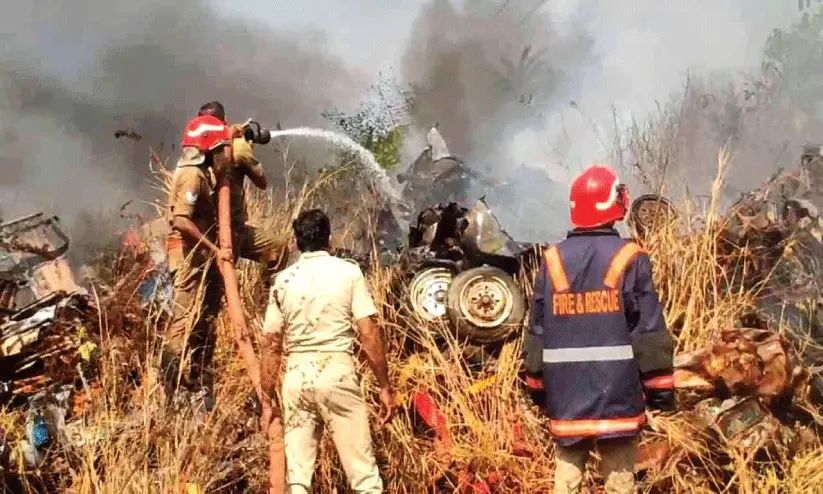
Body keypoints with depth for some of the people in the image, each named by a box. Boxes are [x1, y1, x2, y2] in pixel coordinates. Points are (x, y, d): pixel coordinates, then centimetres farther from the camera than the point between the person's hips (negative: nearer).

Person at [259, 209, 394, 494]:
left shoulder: (283, 280, 8)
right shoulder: (348, 272, 0)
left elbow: (271, 346, 8)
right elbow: (369, 334, -6)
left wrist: (267, 398, 15)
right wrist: (385, 387, 1)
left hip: (296, 375, 3)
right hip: (337, 371, -3)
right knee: (363, 471, 2)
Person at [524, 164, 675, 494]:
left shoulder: (552, 260, 3)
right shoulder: (629, 259, -7)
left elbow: (537, 329, 7)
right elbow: (649, 331, -7)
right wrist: (661, 389, 0)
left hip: (565, 391, 3)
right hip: (617, 391, -3)